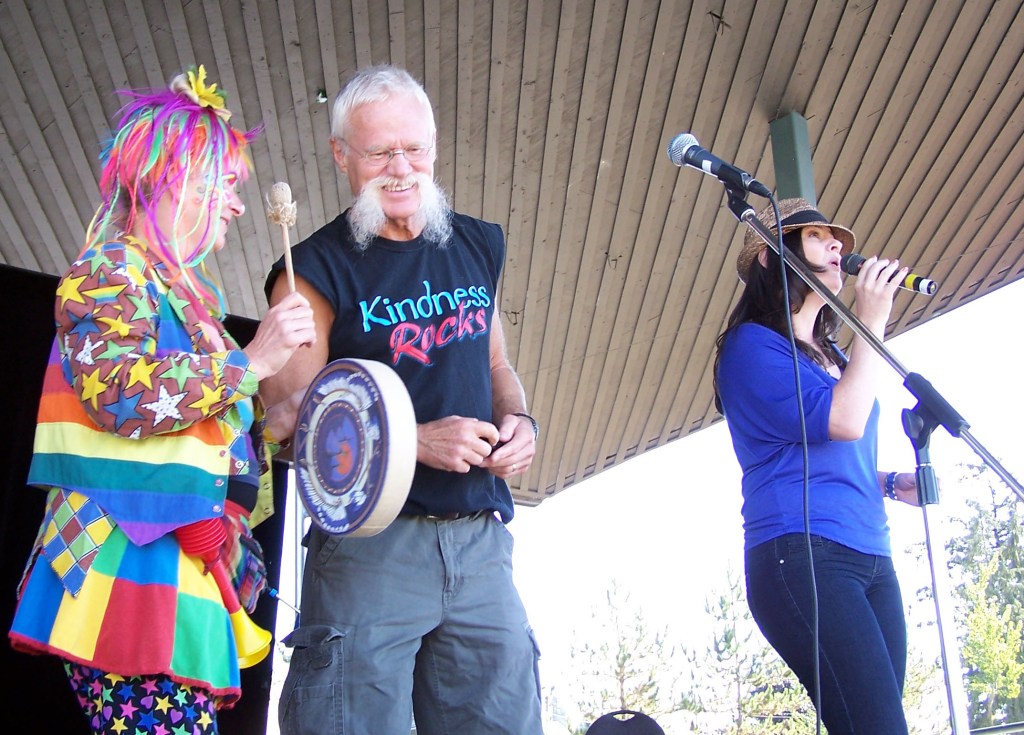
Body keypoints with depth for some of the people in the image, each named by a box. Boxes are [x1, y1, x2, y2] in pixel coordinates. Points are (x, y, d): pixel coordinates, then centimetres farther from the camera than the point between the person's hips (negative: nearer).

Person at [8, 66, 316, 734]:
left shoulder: (180, 291, 23)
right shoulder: (109, 270, -3)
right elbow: (121, 396, -21)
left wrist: (267, 427, 13)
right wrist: (252, 362, -15)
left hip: (178, 575, 9)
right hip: (126, 568, -9)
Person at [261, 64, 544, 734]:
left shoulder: (478, 246, 14)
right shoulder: (317, 269, -3)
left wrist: (519, 422, 2)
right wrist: (417, 440, -18)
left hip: (480, 540, 5)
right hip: (369, 544, -4)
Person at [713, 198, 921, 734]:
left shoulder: (832, 357, 25)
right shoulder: (752, 344, -1)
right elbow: (841, 421, -13)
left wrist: (892, 483, 15)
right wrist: (871, 322, -5)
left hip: (870, 555, 9)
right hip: (801, 554, -9)